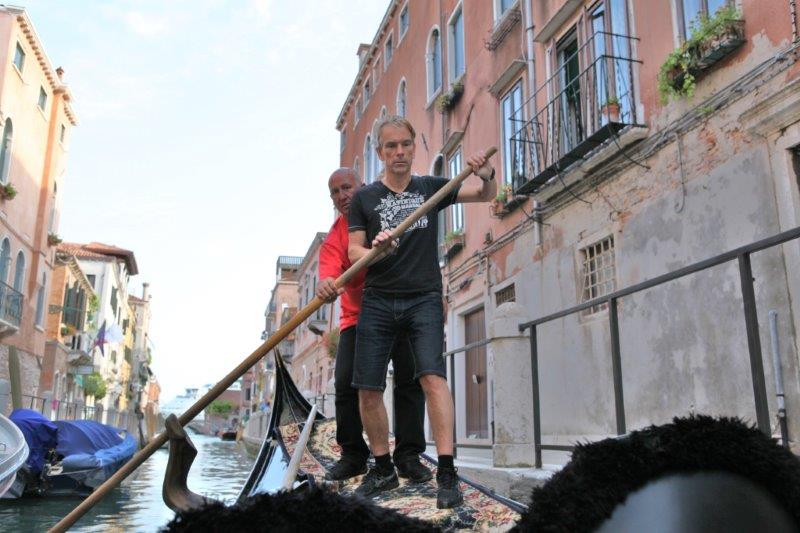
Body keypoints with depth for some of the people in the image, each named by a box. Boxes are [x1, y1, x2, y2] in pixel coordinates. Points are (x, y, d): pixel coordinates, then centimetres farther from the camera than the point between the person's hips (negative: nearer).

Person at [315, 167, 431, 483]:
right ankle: (353, 455, 9)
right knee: (346, 381, -7)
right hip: (358, 315, 0)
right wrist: (325, 287, -46)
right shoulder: (335, 237, -4)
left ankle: (409, 456, 5)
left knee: (410, 379, -4)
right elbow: (329, 276, -21)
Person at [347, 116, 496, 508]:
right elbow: (353, 252, 3)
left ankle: (446, 473, -14)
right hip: (377, 302, 1)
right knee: (368, 389, 0)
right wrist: (376, 251, -20)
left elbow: (485, 195, 7)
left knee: (433, 376, -18)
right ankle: (383, 469, 18)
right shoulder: (364, 198, 8)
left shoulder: (431, 188, 10)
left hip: (423, 299, -1)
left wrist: (486, 173, -16)